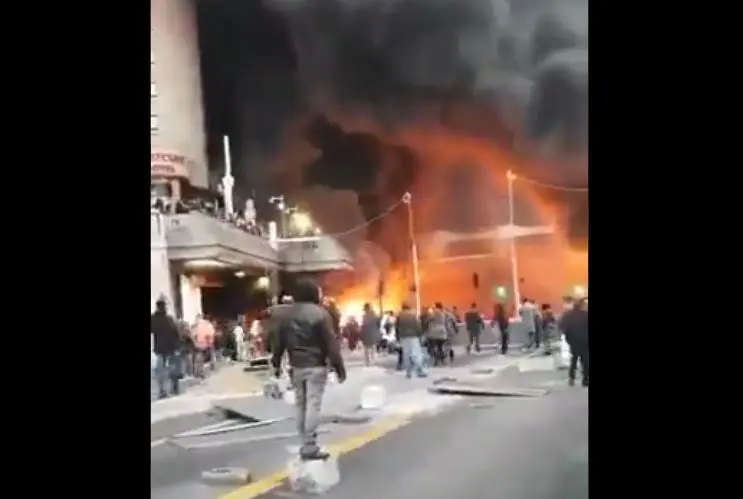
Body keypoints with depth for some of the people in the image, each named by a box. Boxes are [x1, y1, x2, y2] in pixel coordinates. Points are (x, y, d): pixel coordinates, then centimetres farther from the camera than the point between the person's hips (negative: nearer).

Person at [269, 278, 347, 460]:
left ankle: (305, 444, 20)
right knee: (313, 404, -6)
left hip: (296, 366, 6)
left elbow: (277, 341, 10)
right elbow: (331, 343, -12)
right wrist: (339, 366, -7)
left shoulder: (285, 314, 7)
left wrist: (276, 363, 19)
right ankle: (310, 447, -7)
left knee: (300, 404, 14)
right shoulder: (320, 314, -11)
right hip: (316, 365, -6)